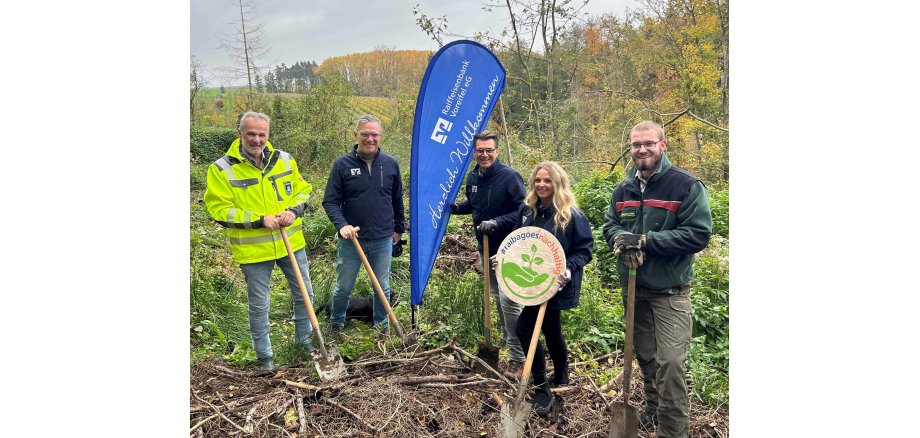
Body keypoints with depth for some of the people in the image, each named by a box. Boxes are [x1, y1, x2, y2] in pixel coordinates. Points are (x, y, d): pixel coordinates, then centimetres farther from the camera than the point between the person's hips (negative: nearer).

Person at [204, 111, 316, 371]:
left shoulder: (284, 160, 1)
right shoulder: (222, 169, -11)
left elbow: (302, 189, 8)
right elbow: (218, 210, -13)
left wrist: (293, 211, -13)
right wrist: (260, 220, -21)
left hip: (291, 243, 4)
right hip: (253, 250, -3)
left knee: (304, 294, 16)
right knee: (259, 306, 9)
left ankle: (304, 339, 39)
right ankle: (264, 355, 29)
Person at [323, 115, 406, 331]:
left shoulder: (390, 164, -1)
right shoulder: (342, 164, -8)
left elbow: (397, 200, 10)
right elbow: (330, 201, -6)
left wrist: (399, 228, 15)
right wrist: (341, 224, -21)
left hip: (383, 240, 2)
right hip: (350, 240, -1)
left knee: (382, 288, 14)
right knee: (343, 287, 12)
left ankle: (382, 327, 33)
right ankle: (336, 325, 36)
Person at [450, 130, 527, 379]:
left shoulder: (510, 176, -17)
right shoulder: (473, 177, 5)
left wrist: (497, 222, -28)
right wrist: (455, 207, 7)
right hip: (485, 248, 7)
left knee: (508, 299, -12)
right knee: (496, 296, 19)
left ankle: (517, 358, -4)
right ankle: (506, 338, 38)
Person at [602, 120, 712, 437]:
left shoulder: (686, 185, -12)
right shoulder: (623, 190, 7)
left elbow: (699, 234, -18)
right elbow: (609, 224, 12)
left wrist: (645, 240, -24)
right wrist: (619, 239, -14)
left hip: (670, 291, -5)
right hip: (633, 287, 6)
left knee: (670, 362, -10)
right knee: (645, 357, 18)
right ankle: (654, 410, 38)